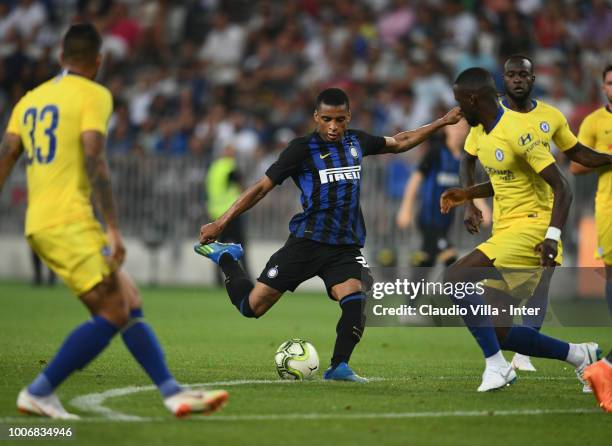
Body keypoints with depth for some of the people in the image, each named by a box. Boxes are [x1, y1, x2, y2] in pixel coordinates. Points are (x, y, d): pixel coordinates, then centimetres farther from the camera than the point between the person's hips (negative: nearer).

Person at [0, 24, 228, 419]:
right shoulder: (94, 96, -4)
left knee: (131, 304, 9)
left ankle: (173, 393, 4)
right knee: (113, 314, -8)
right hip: (70, 223, -8)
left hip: (40, 225, 8)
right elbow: (94, 161, -15)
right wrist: (114, 229, -17)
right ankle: (38, 393, -8)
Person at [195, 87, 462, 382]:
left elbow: (399, 143, 28)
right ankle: (226, 258, 25)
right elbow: (262, 187, -4)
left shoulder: (357, 142, 10)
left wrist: (441, 123, 27)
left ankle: (338, 366, -13)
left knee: (357, 300, -25)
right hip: (307, 243, -3)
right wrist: (221, 222, -7)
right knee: (252, 307, -3)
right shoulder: (302, 148, -5)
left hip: (346, 247, 3)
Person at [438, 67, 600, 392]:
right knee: (499, 334, 6)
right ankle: (579, 355, 20)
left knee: (456, 277, -25)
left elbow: (561, 188, -18)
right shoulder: (480, 132, 12)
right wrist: (466, 194, 11)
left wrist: (553, 236, -30)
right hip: (505, 232, 10)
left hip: (530, 229, -10)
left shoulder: (518, 130, -16)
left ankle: (496, 365, -20)